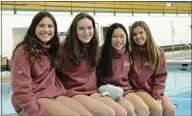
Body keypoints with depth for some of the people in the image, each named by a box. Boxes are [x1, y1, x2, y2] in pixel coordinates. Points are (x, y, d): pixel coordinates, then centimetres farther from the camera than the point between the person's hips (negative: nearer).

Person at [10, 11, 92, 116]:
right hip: (31, 101, -7)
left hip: (54, 96, 7)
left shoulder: (51, 49, 15)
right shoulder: (23, 52, -9)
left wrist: (61, 92, 2)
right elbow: (22, 91, -16)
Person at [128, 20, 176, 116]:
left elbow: (160, 77, 1)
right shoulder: (130, 53, -9)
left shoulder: (158, 53, 1)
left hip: (154, 90, 4)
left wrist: (157, 94, -11)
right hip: (138, 90, -3)